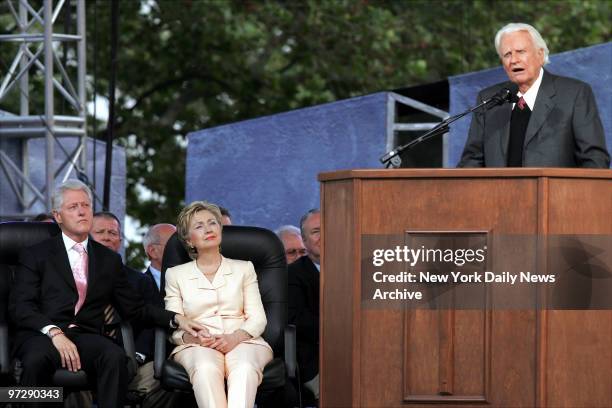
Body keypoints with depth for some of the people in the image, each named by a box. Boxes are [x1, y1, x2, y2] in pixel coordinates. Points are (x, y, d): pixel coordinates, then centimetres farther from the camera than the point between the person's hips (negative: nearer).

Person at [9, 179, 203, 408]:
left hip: (87, 337, 2)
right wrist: (54, 332, -17)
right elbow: (21, 306, 0)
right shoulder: (35, 256, 12)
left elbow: (134, 308, 23)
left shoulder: (109, 260, 23)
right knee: (37, 359, -38)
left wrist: (175, 319, 6)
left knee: (115, 357, -32)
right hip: (42, 335, -2)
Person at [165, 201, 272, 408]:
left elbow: (258, 319, 10)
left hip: (242, 342, 1)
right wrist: (192, 336, -14)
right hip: (196, 345, 0)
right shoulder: (176, 274, 19)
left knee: (244, 368, -37)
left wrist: (234, 338, -12)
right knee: (206, 368, -39)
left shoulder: (243, 269, 21)